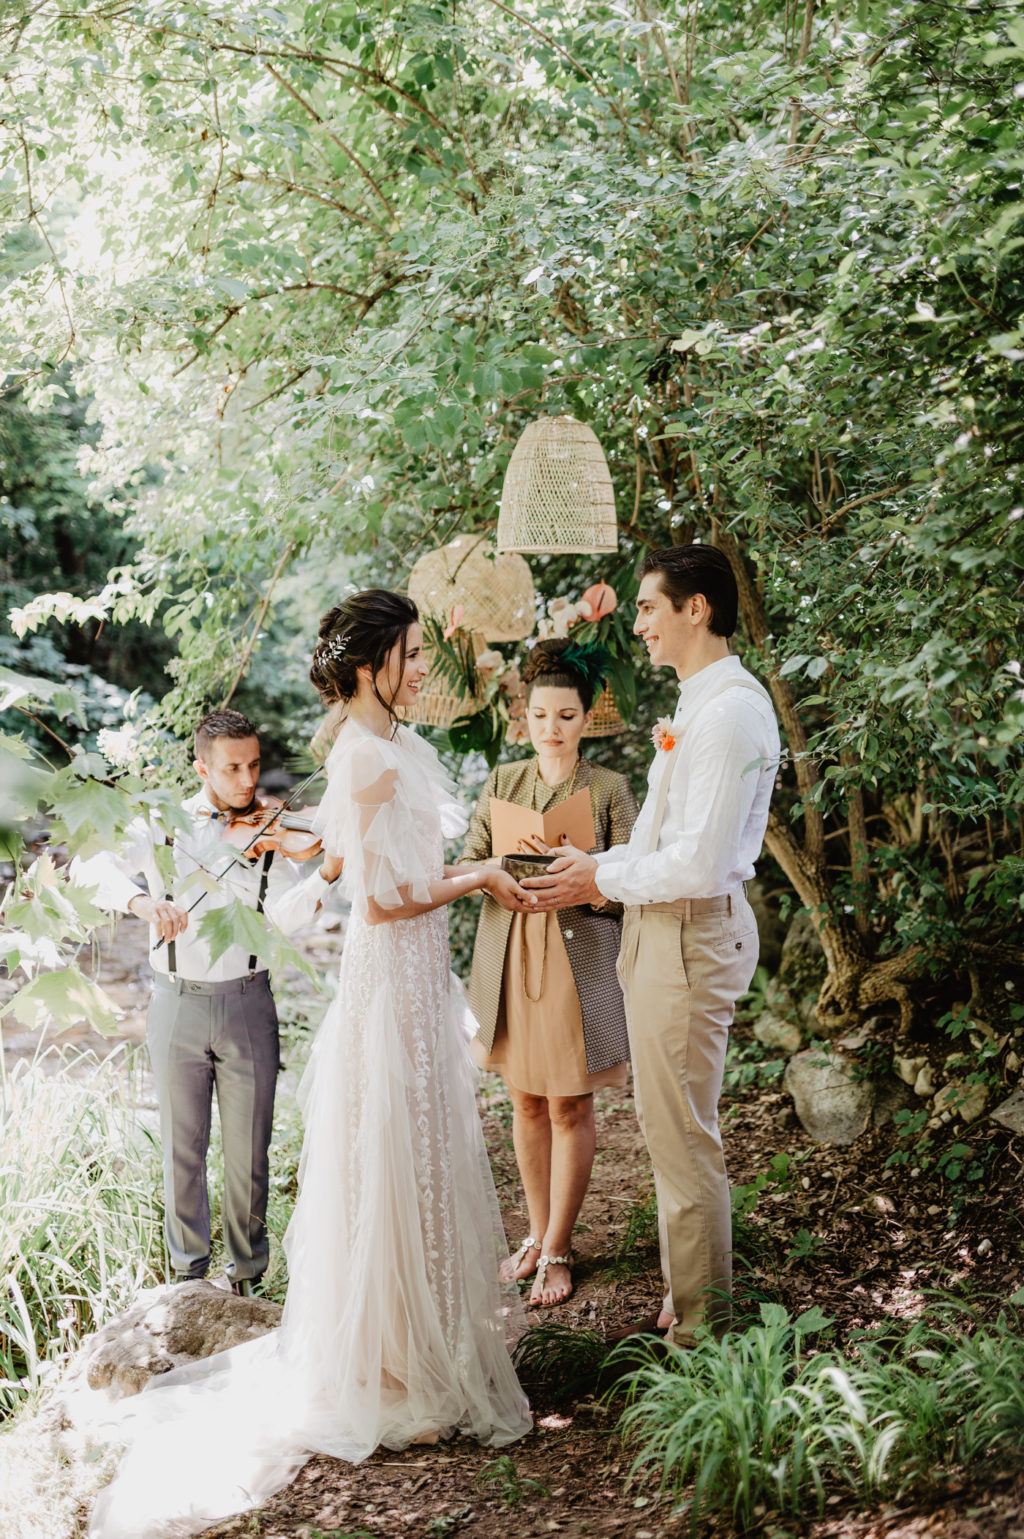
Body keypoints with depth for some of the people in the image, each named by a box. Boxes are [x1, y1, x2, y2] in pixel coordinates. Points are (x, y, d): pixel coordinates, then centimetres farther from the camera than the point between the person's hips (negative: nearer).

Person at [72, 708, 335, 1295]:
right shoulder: (163, 825, -2)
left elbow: (280, 916, -15)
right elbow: (90, 866, -18)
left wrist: (328, 873, -32)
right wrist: (141, 899, -36)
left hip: (248, 1004, 1)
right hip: (178, 1004, 0)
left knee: (249, 1148, 8)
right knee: (183, 1144, 10)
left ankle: (248, 1271, 25)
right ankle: (189, 1273, 26)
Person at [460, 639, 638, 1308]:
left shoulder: (610, 790, -3)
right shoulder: (501, 782, 7)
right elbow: (469, 863, 6)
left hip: (579, 958, -3)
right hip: (509, 956, 3)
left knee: (571, 1107, 3)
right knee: (527, 1102, 12)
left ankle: (558, 1251, 12)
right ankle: (540, 1231, 26)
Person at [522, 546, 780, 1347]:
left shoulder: (728, 710, -20)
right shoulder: (702, 701, 12)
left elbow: (699, 862, -24)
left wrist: (605, 880, -11)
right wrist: (601, 862, 8)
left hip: (689, 934, -10)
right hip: (666, 928, 10)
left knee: (680, 1132, -1)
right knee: (674, 1125, 18)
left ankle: (701, 1318, 12)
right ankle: (692, 1298, 30)